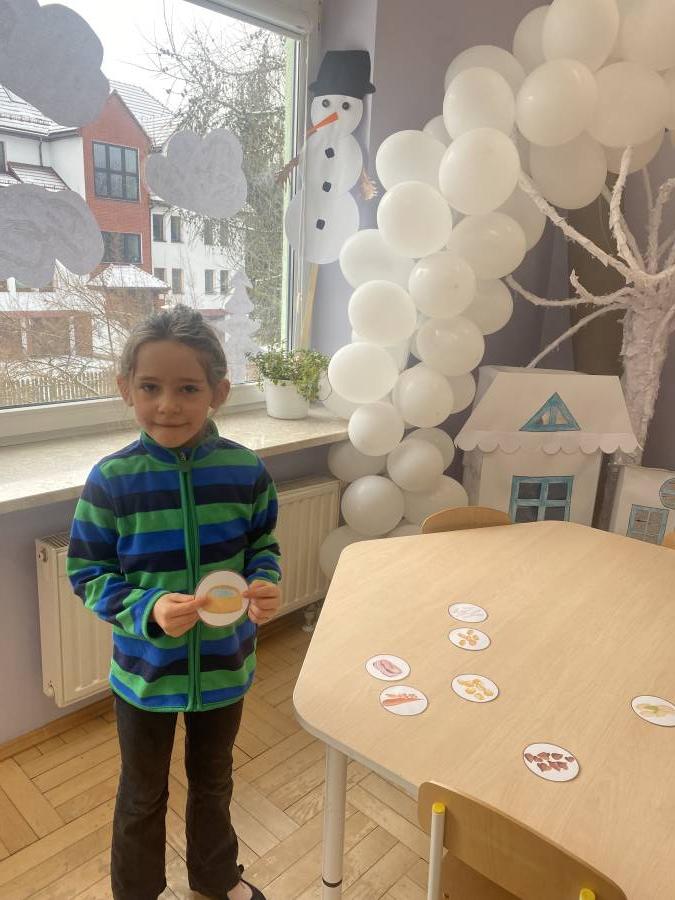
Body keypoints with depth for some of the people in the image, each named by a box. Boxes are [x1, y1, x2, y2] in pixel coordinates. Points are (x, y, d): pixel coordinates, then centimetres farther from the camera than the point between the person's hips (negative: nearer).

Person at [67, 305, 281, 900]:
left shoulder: (245, 469, -15)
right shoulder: (112, 480, -20)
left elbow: (263, 545, 0)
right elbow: (87, 574, -11)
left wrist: (264, 585, -20)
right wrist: (148, 609, -27)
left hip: (225, 665, 2)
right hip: (145, 671, -1)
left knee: (213, 781, 28)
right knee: (144, 795, 24)